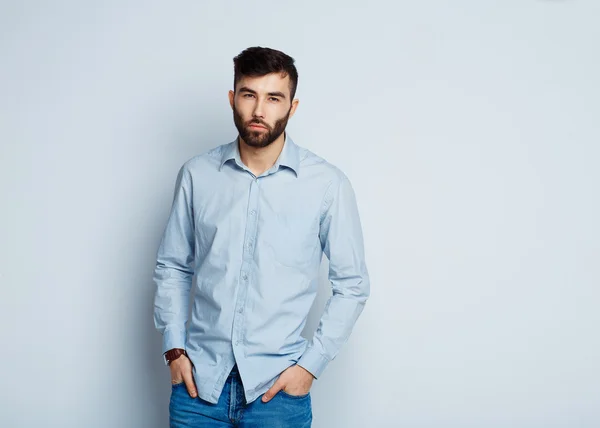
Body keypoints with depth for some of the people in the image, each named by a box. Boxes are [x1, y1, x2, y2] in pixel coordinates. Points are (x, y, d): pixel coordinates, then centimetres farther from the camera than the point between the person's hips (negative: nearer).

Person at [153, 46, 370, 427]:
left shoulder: (328, 184, -7)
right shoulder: (197, 174, 0)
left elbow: (352, 285, -1)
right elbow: (172, 267, 9)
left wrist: (311, 364, -6)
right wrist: (174, 348, 1)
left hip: (276, 386, -2)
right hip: (199, 379, 2)